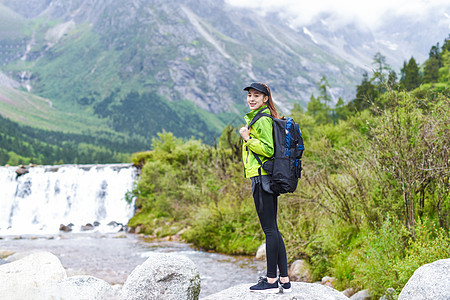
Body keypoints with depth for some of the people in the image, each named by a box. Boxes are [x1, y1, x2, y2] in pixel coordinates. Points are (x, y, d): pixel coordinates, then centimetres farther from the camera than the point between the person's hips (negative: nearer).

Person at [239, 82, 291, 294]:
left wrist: (248, 139, -12)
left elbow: (268, 150, -19)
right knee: (272, 229, 11)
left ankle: (272, 281, 0)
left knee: (269, 229, -6)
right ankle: (284, 280, 15)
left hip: (262, 177, -11)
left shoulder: (262, 120, -12)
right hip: (268, 178, 11)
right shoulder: (261, 118, 19)